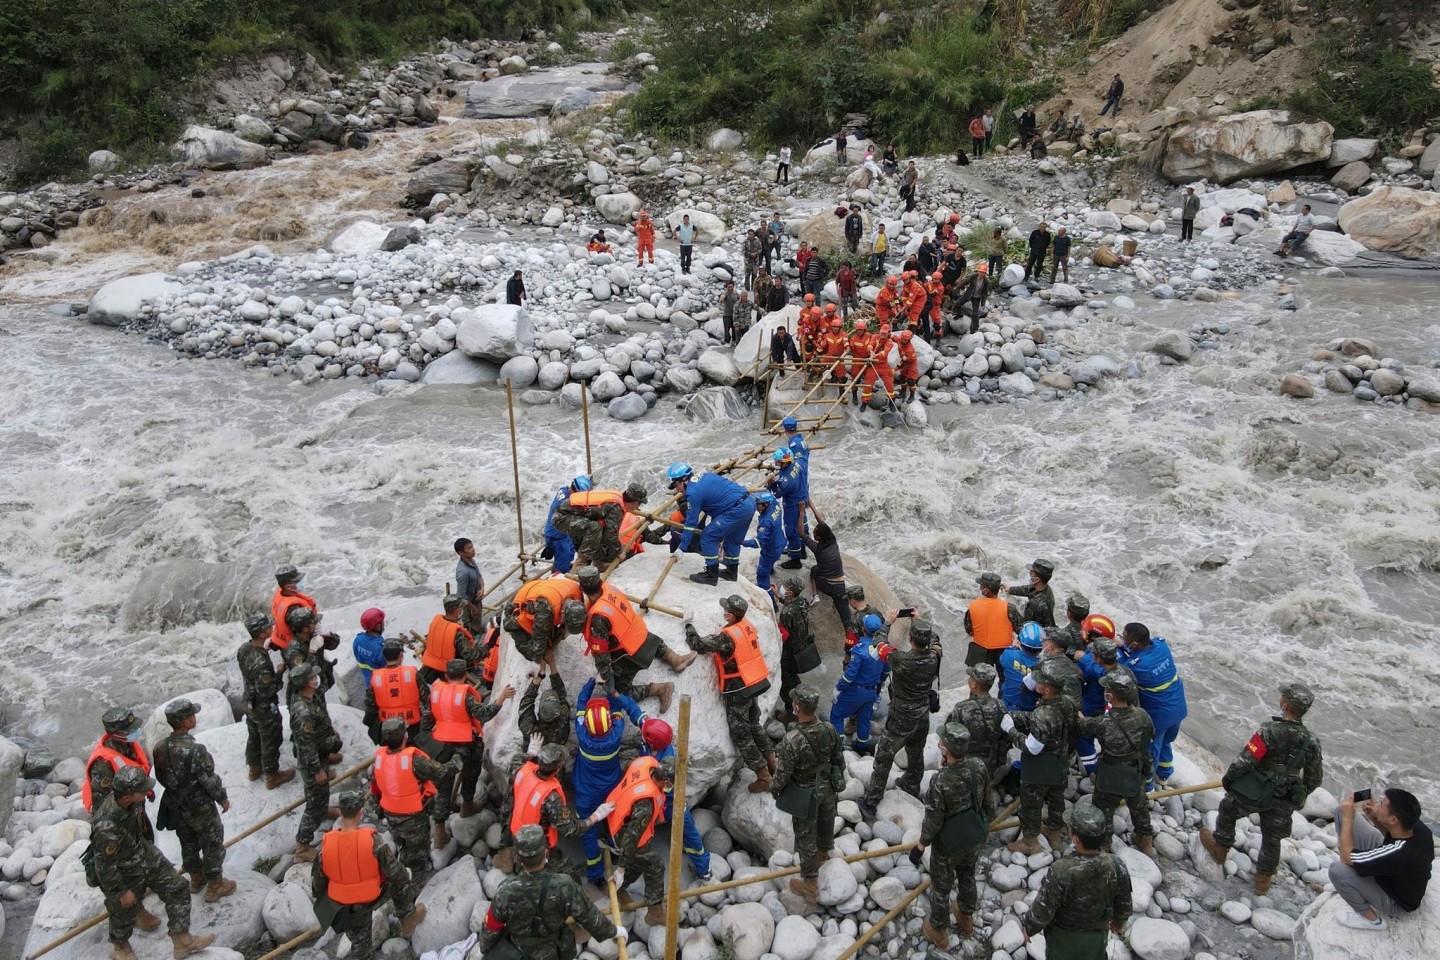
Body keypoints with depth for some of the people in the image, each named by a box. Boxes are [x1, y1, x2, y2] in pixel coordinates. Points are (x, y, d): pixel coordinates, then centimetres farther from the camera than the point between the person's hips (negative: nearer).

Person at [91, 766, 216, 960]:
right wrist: (121, 892, -13)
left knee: (178, 891, 9)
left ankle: (182, 941, 26)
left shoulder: (134, 800, -20)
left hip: (146, 854, 6)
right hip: (123, 872, -6)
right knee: (124, 911, 20)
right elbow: (105, 866, -26)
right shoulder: (106, 827, -42)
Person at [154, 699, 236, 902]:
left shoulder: (160, 748, -14)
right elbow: (209, 780, -24)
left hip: (176, 806, 6)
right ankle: (215, 886, 27)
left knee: (188, 843, 26)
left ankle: (196, 878, 45)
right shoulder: (195, 750, -34)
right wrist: (222, 798, -6)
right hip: (200, 807, -6)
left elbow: (161, 778, 2)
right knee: (213, 845, 13)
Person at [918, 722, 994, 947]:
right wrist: (986, 825, 17)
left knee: (941, 887, 19)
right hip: (975, 838, 5)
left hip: (948, 844, -5)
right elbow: (986, 802, -3)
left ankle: (939, 932, 40)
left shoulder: (940, 782, -37)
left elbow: (933, 821, -24)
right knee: (967, 878, 29)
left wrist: (921, 846, -7)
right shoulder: (980, 766, -21)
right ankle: (966, 920, 53)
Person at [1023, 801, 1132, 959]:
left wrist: (1029, 928, -5)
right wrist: (1120, 920, 13)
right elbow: (1124, 904, -10)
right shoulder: (1117, 867, -29)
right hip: (1097, 933, 3)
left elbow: (1042, 909, -26)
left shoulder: (1061, 871, -39)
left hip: (1063, 934, -2)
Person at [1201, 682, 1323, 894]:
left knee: (1228, 810, 26)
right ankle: (1263, 879, 39)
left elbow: (1245, 761, -26)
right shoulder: (1311, 742, -11)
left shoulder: (1270, 731, -28)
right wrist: (1299, 795, 20)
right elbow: (1314, 779, 1)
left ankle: (1220, 848, 43)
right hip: (1283, 802, 4)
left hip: (1252, 793, -4)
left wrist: (1227, 778, -7)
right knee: (1272, 839, 23)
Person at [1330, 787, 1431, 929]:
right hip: (1391, 871, 6)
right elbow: (1394, 833, 3)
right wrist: (1375, 819, -16)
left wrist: (1347, 818, -25)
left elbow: (1346, 857, -31)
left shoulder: (1398, 854, -44)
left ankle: (1371, 919, 0)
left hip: (1397, 902, -6)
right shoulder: (1416, 825, -24)